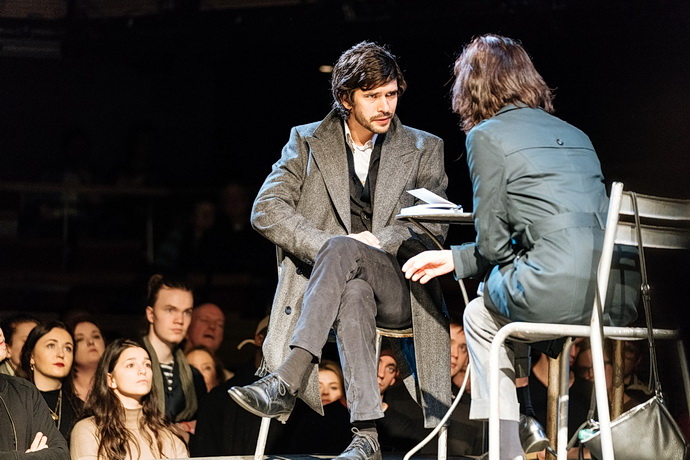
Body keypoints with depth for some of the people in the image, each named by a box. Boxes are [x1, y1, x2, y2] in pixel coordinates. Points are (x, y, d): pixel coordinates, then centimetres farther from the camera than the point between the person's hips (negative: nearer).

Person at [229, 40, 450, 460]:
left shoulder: (424, 149, 14)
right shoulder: (307, 142, 13)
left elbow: (435, 225, 4)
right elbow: (266, 211, 1)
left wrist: (379, 241, -15)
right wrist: (324, 246, -14)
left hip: (398, 288, 0)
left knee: (342, 248, -36)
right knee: (353, 293, -40)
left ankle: (285, 383, -48)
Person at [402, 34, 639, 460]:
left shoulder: (487, 136, 3)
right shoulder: (575, 135, 23)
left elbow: (492, 242, 1)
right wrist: (455, 259, 31)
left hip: (558, 290, -6)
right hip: (620, 296, 6)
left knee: (481, 316, 26)